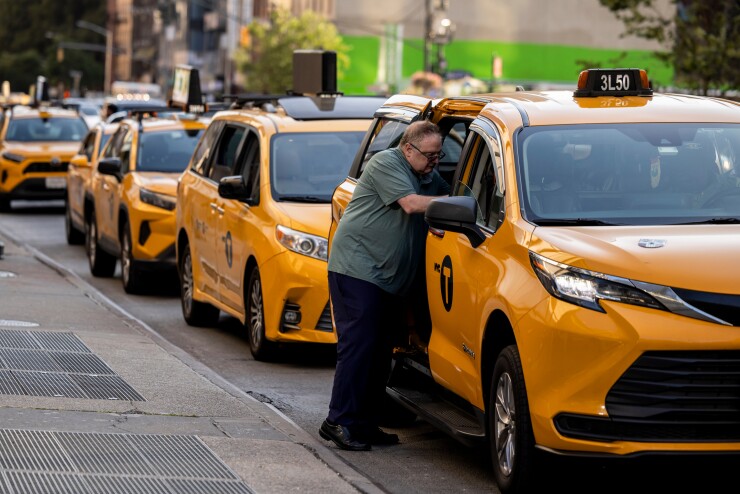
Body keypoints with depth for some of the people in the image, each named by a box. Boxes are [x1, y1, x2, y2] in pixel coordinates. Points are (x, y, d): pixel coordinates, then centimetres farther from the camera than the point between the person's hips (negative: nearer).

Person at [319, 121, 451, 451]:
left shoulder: (429, 176, 17)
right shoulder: (386, 164, -10)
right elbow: (411, 203, -19)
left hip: (389, 277, 9)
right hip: (357, 267, -9)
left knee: (380, 351, 7)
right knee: (358, 346, -12)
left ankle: (366, 423, 12)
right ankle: (338, 422, -9)